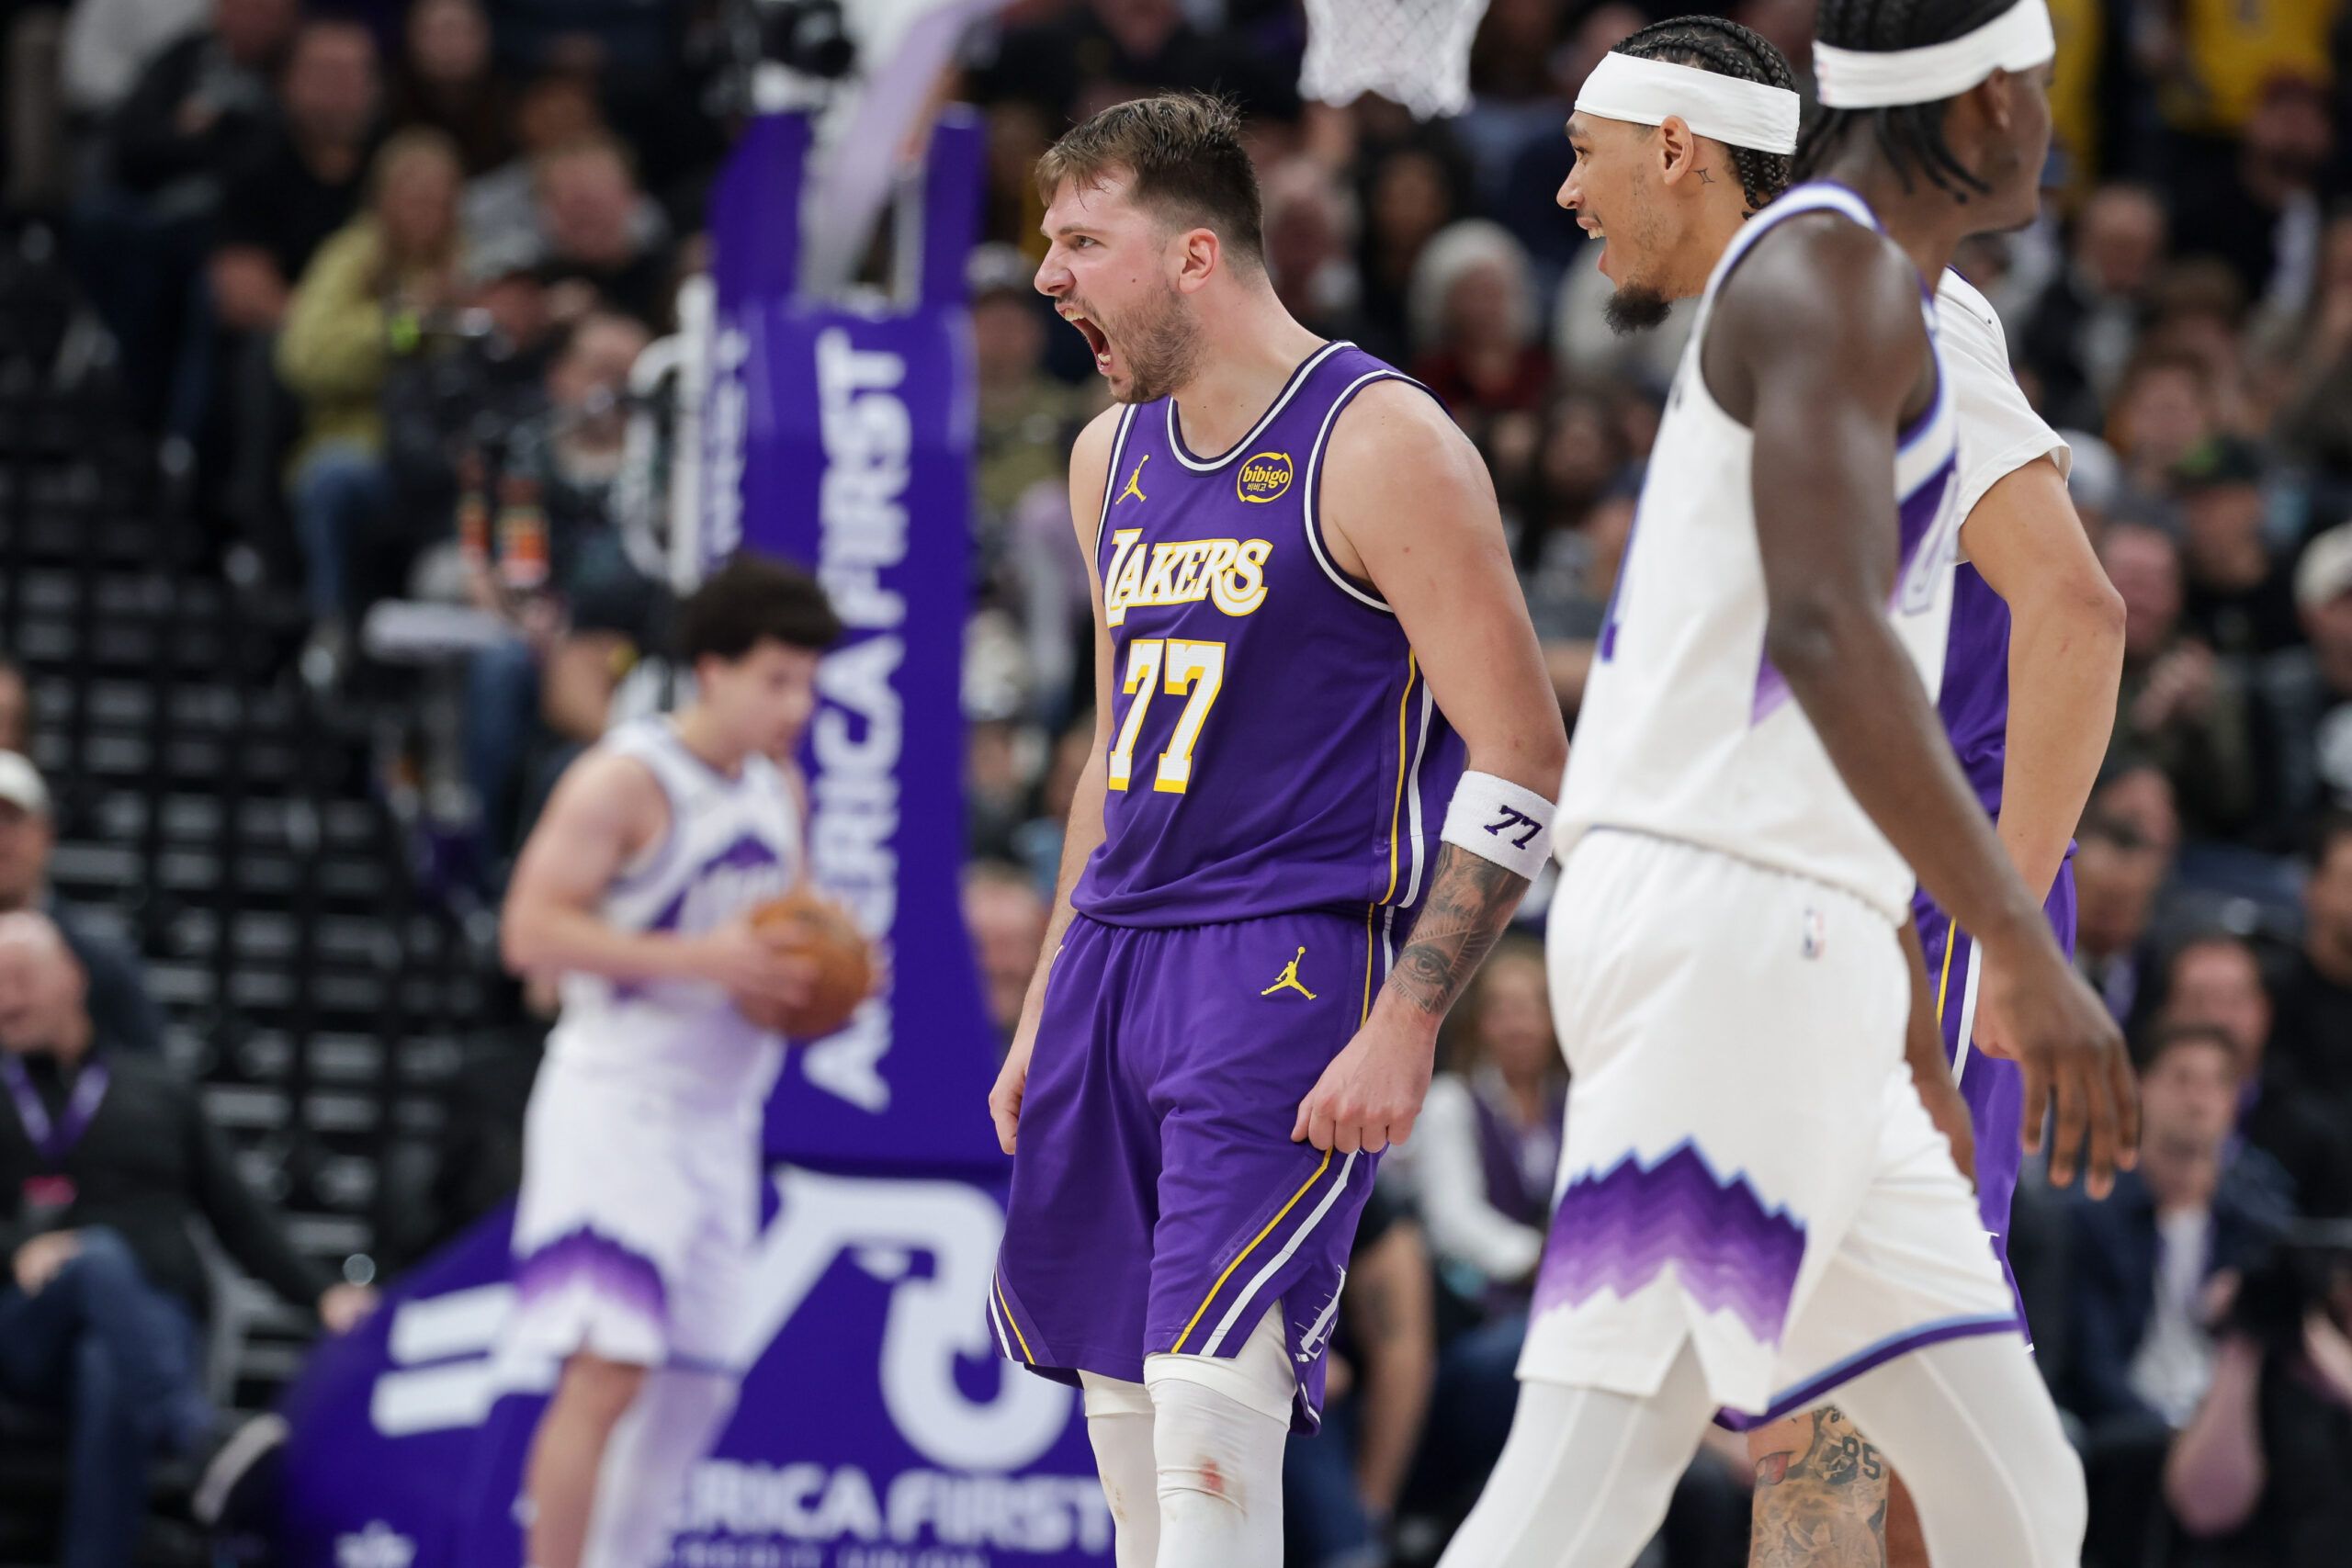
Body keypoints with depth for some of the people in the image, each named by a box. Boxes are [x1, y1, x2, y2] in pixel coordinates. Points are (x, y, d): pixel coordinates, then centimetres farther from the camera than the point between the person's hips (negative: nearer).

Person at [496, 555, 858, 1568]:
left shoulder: (779, 791, 13)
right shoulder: (626, 782, -12)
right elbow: (531, 932, -18)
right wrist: (704, 959, -25)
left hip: (719, 1121, 8)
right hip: (616, 1104, -8)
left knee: (695, 1388, 10)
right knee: (609, 1367, -18)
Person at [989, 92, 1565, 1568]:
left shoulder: (1379, 444, -10)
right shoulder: (1113, 459, 15)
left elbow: (1522, 763, -12)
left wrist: (1404, 1024, -19)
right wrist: (1048, 1006, 21)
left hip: (1293, 964, -8)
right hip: (1119, 962, 8)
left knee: (1211, 1409, -17)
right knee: (1122, 1404, 7)